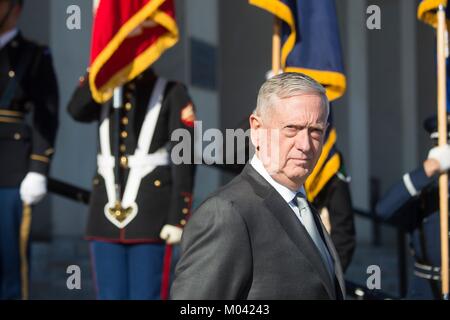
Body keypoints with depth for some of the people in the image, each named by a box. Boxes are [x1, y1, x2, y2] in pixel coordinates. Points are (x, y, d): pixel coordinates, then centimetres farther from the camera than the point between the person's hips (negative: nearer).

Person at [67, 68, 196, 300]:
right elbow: (77, 111, -9)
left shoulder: (171, 93, 3)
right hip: (107, 214, 4)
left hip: (151, 217, -4)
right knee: (111, 296, 4)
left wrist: (178, 218, -11)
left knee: (147, 295, -4)